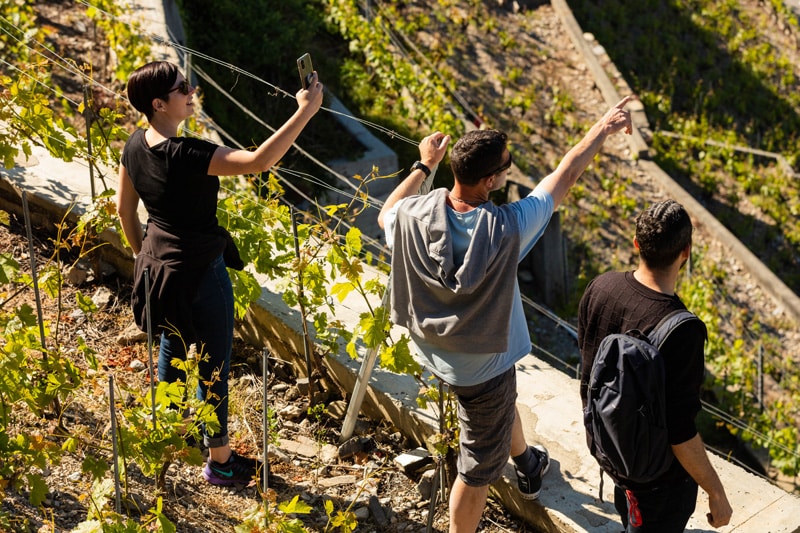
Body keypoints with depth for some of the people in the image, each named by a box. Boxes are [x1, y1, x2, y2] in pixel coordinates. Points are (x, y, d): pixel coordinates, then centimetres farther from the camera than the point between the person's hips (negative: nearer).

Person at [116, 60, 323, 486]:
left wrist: (143, 254, 23)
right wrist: (305, 112, -36)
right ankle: (220, 461, 23)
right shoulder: (184, 155, -30)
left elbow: (124, 207, 9)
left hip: (157, 265, 8)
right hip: (199, 272, -8)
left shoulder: (136, 145, -4)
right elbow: (259, 161, -40)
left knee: (172, 350, 27)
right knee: (213, 366, 8)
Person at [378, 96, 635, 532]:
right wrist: (604, 128, -6)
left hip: (437, 349, 7)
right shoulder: (505, 229, -34)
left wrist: (423, 166, 11)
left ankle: (528, 465, 66)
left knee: (502, 403, 37)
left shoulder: (414, 216, -23)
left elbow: (386, 215, 5)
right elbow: (566, 174, -19)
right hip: (482, 366, -7)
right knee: (477, 470, 13)